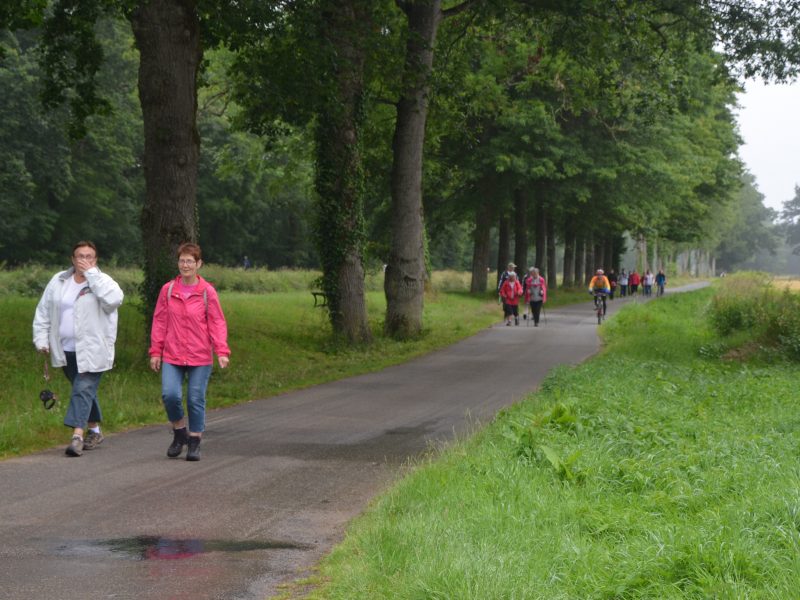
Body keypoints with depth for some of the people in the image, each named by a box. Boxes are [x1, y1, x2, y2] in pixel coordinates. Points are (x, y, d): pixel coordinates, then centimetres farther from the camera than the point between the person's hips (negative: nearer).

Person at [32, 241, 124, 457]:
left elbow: (114, 299, -28)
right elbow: (43, 312, 13)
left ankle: (77, 435, -19)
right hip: (65, 350, 5)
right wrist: (41, 339, 5)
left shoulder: (102, 281, -5)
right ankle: (94, 431, 28)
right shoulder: (58, 281, 8)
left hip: (92, 350, -5)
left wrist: (91, 273, -22)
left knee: (84, 388, -14)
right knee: (84, 389, 15)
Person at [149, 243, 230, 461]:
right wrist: (155, 351, 5)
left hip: (200, 357, -1)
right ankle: (179, 433, 10)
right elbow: (159, 321, 8)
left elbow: (217, 323, 0)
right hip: (172, 356, 1)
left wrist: (222, 351, -11)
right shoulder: (168, 290, 5)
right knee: (170, 394, -14)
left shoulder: (207, 292, -1)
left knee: (196, 400, 1)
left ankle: (194, 443, 16)